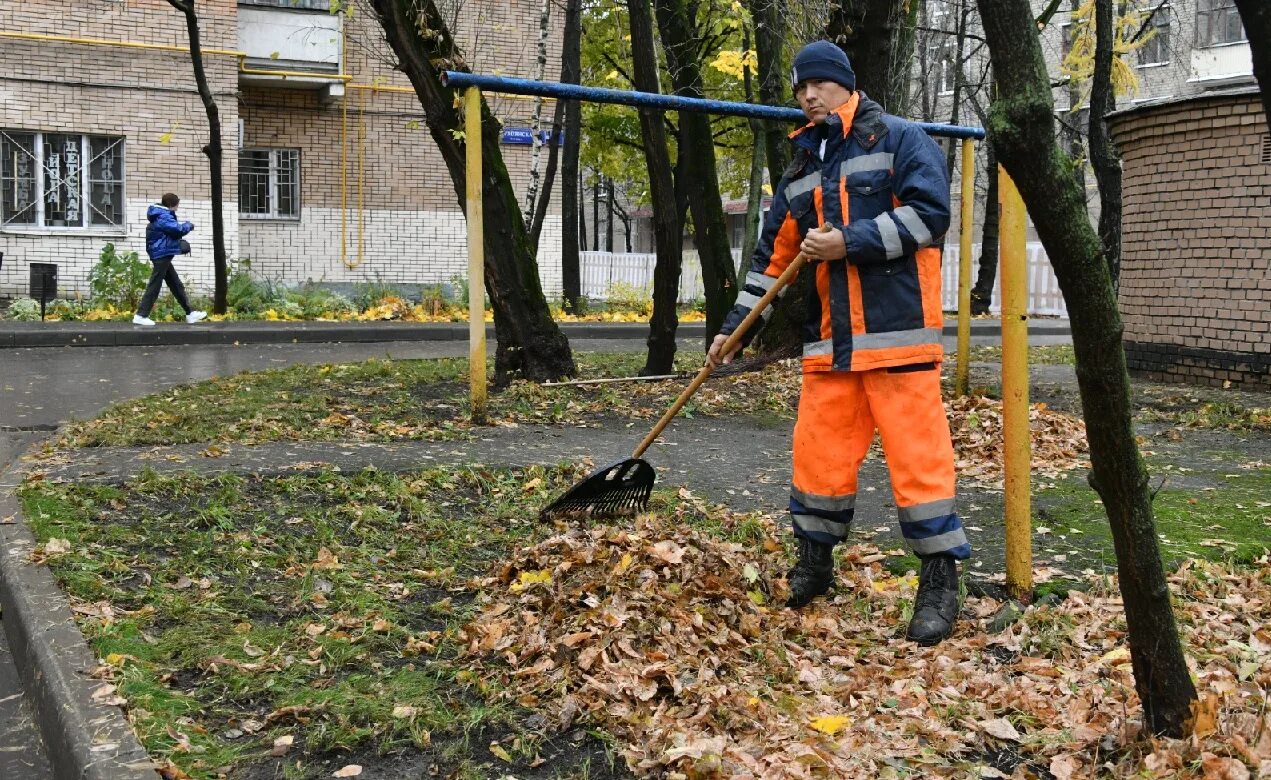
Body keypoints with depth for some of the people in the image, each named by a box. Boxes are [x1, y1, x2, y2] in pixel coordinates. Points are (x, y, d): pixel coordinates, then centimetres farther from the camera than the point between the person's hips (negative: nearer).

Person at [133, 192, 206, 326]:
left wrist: (178, 242, 7)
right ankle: (141, 315, -8)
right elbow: (178, 229, -22)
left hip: (162, 256, 11)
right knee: (154, 286, -9)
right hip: (162, 255, -11)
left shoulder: (161, 215, 16)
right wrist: (189, 225, -3)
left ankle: (190, 313, 19)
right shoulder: (163, 217, -16)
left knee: (177, 286, 13)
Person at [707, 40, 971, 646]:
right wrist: (733, 327, 18)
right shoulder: (801, 172, 18)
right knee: (818, 448, 8)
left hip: (898, 330, -6)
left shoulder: (899, 140, 1)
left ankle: (940, 581, 5)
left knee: (916, 452, -5)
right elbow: (772, 258, 22)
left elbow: (929, 212, -13)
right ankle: (814, 562, 24)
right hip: (830, 339, 6)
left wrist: (848, 242, -15)